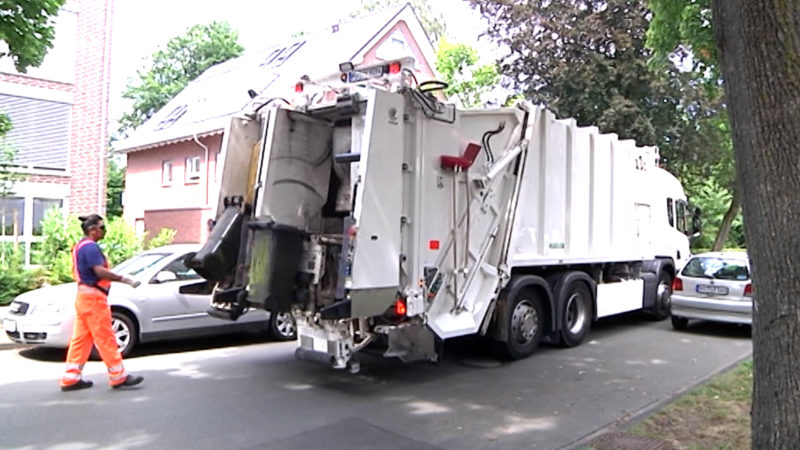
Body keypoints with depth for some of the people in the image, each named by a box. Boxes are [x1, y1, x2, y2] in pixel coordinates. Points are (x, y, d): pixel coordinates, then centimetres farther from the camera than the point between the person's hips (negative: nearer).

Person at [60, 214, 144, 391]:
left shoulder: (80, 246, 18)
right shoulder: (90, 246, -15)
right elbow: (100, 271, -27)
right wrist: (125, 279, -25)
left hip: (83, 295, 10)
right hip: (93, 296, -10)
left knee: (80, 339, 12)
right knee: (105, 338, -5)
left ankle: (71, 378, 15)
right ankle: (118, 376, 1)